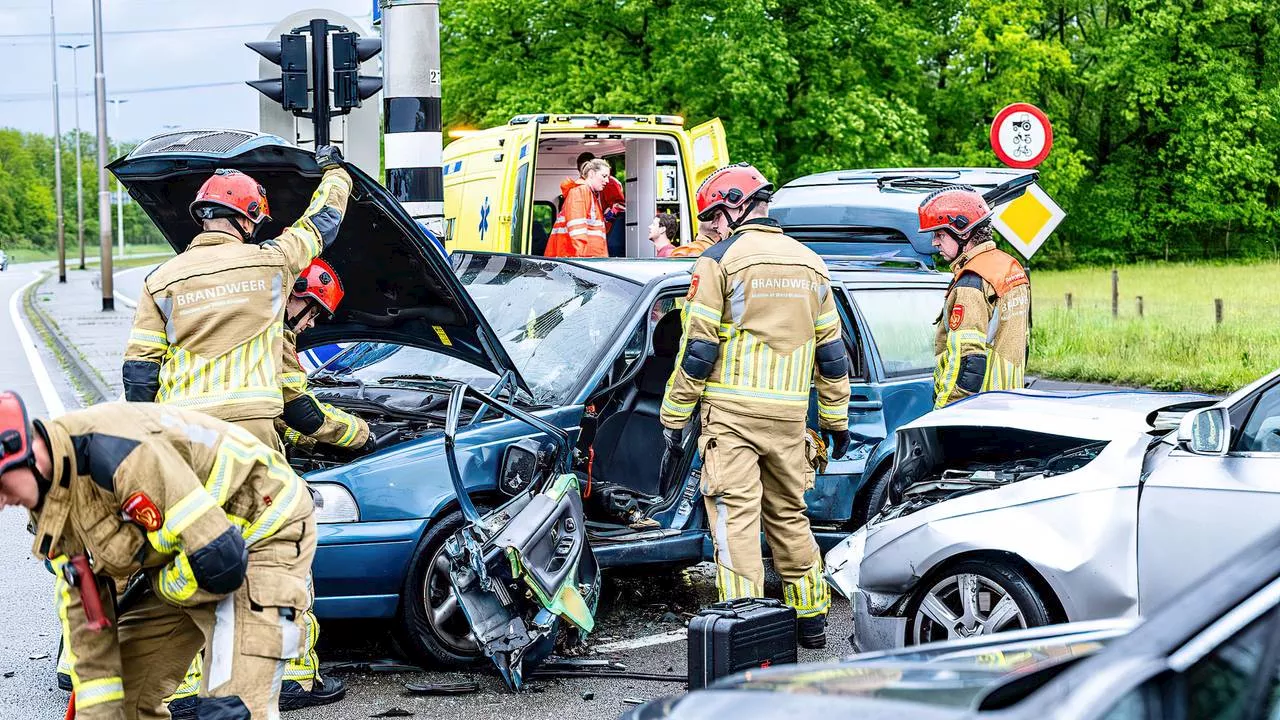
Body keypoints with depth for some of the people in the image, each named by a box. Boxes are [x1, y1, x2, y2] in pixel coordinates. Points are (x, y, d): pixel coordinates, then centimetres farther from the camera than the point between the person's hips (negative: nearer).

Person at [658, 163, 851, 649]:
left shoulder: (721, 259, -5)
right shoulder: (810, 264, 13)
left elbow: (697, 349, -8)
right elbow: (831, 353, 16)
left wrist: (674, 418, -3)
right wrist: (837, 420, 22)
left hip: (731, 412, -6)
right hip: (789, 414, 6)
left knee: (735, 517, -5)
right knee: (788, 513, 17)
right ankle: (811, 618, 23)